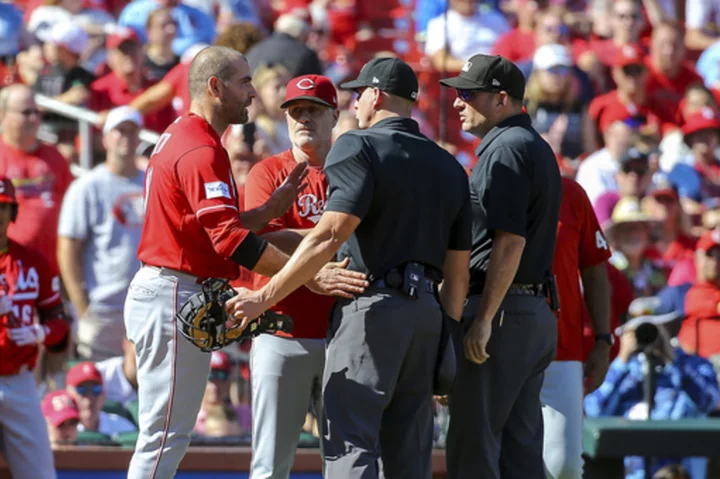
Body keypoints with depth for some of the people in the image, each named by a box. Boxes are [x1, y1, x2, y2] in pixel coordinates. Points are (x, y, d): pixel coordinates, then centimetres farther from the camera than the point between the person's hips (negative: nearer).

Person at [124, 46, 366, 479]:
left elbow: (222, 225, 17)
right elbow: (230, 238, -27)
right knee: (165, 436, -9)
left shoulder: (180, 138, 17)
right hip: (174, 295, -11)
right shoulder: (201, 150, -16)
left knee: (170, 437, 15)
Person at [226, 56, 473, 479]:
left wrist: (265, 297, -16)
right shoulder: (450, 167, 16)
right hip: (426, 311, 7)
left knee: (351, 443, -9)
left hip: (369, 306, -7)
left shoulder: (359, 147, -6)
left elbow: (331, 235, -18)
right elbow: (458, 270, 14)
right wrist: (447, 339, 20)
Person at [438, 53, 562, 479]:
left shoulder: (505, 149, -11)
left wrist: (483, 320, -22)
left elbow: (510, 241, -20)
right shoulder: (538, 148, 20)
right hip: (538, 312, 10)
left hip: (502, 310, -10)